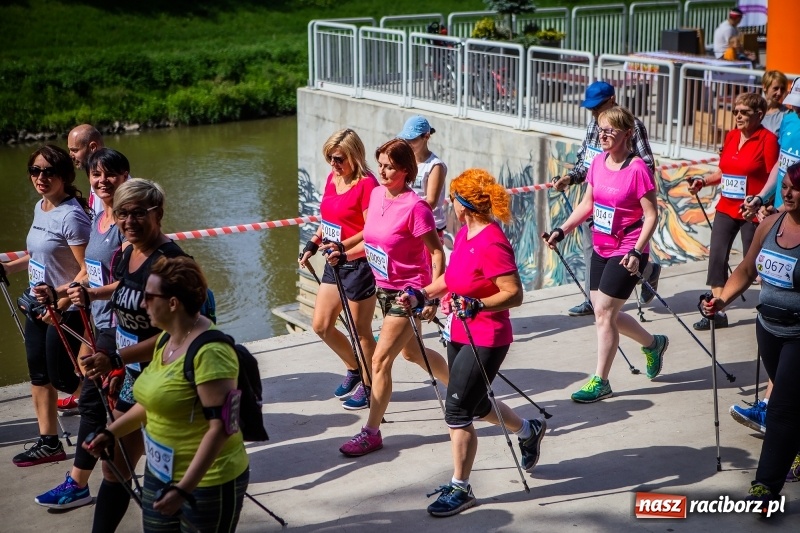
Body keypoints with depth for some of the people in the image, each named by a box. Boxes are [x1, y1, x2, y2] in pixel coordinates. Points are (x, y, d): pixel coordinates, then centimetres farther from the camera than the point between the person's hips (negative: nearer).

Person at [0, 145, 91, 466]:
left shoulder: (71, 216, -21)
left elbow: (88, 270, -23)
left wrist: (61, 303, -26)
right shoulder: (40, 207, 6)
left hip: (66, 313, -9)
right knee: (39, 374, 14)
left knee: (62, 379, 0)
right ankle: (48, 443, 25)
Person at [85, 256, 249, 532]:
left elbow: (221, 428, -26)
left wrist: (183, 489, -28)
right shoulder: (167, 338, 4)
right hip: (160, 473, 9)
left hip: (207, 482, -8)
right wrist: (111, 433, 11)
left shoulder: (209, 352, -24)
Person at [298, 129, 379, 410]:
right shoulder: (332, 178, 7)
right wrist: (313, 243, 10)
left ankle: (368, 385, 23)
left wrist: (342, 245, -30)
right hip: (335, 263, 9)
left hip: (359, 265, -9)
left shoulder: (366, 184, -18)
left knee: (361, 331, 5)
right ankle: (354, 368, 35)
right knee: (321, 325, 14)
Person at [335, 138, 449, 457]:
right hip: (384, 288, 9)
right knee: (411, 351, 24)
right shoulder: (376, 194, 1)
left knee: (380, 360, -7)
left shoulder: (414, 207, -23)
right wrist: (345, 255, 3)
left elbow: (437, 253, -19)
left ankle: (371, 432, 6)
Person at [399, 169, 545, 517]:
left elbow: (514, 294, -25)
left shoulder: (491, 244, -24)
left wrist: (476, 305, -37)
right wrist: (422, 294, 7)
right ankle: (529, 430, 49)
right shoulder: (464, 234, 4)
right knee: (475, 404, 24)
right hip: (459, 335, 10)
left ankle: (460, 489, 10)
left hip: (485, 341, -10)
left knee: (457, 412, -6)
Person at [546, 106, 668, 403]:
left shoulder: (637, 169, -17)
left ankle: (600, 382, 5)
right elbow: (587, 204, 12)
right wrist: (562, 230, 3)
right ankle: (653, 344, 39)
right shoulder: (599, 162, 3)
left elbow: (651, 215, -17)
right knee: (606, 313, 14)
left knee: (603, 312, -7)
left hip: (626, 253, -8)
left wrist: (637, 251, -26)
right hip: (601, 249, 8)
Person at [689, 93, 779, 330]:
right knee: (717, 257, 3)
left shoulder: (768, 139, -11)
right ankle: (717, 311, 11)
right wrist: (703, 181, 1)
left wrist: (759, 201, -25)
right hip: (726, 209, 6)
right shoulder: (731, 136, 7)